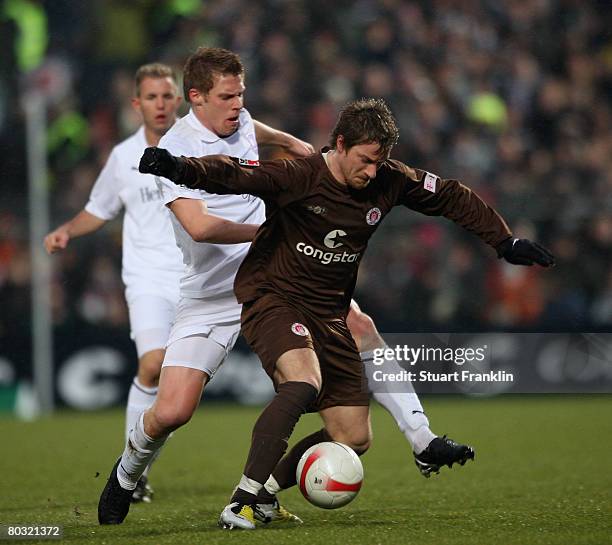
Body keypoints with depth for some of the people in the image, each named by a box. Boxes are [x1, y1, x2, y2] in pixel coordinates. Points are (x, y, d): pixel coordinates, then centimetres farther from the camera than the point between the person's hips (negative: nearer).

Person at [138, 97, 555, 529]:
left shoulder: (389, 181, -3)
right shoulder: (297, 176, -18)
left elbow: (453, 198, 12)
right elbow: (234, 176, -32)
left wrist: (505, 242, 13)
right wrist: (180, 169, -51)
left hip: (329, 314, 6)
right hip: (272, 298, -6)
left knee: (354, 438, 2)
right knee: (304, 383, -35)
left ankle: (267, 490, 20)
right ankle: (242, 501, -28)